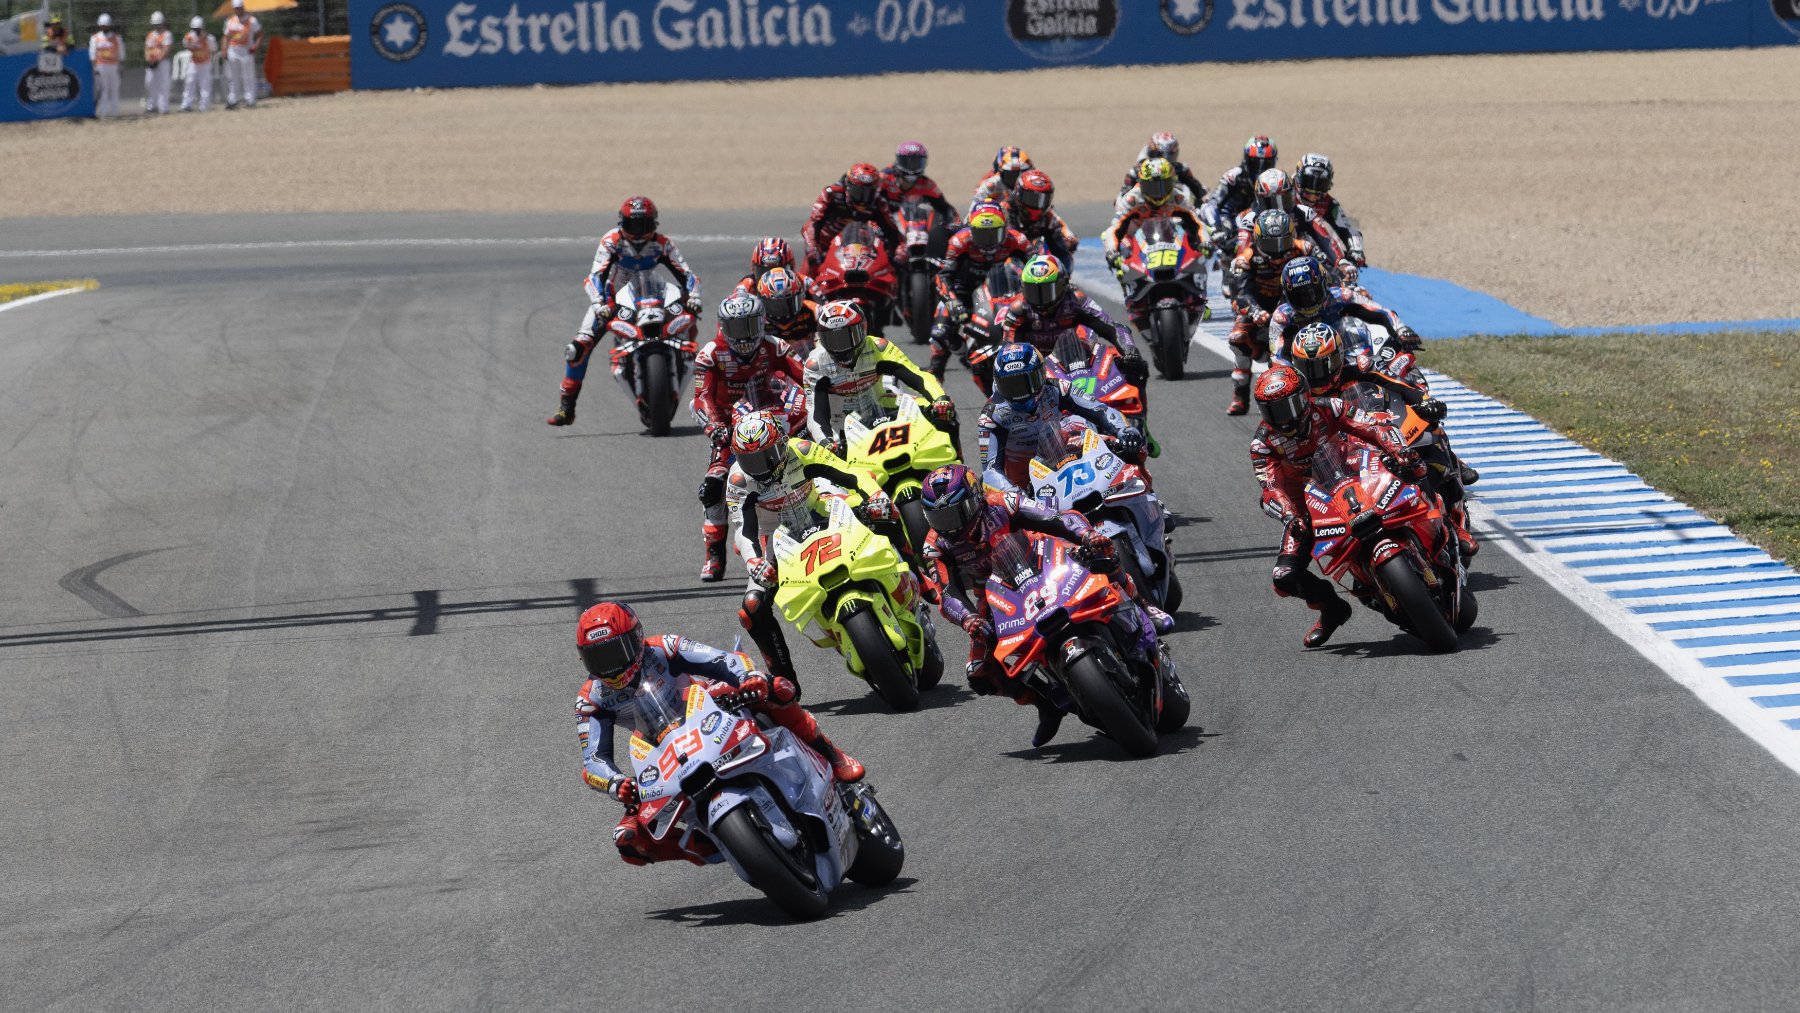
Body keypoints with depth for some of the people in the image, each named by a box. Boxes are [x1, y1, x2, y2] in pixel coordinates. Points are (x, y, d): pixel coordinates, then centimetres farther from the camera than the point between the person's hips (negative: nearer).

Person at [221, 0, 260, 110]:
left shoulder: (251, 20, -1)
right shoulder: (230, 21, 11)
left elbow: (260, 35, 2)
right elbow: (227, 37, 15)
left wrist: (255, 47, -13)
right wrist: (225, 51, 3)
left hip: (246, 51, -4)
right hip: (232, 51, 4)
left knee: (248, 76, -5)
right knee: (232, 77, 6)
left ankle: (250, 100, -2)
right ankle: (232, 100, 11)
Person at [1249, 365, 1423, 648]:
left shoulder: (1327, 410, -13)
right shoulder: (1263, 442, -13)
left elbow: (1375, 427, -21)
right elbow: (1270, 486, -24)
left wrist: (1402, 452, -40)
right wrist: (1289, 515, -44)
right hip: (1304, 510, 0)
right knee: (1284, 577, -16)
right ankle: (1332, 608, 10)